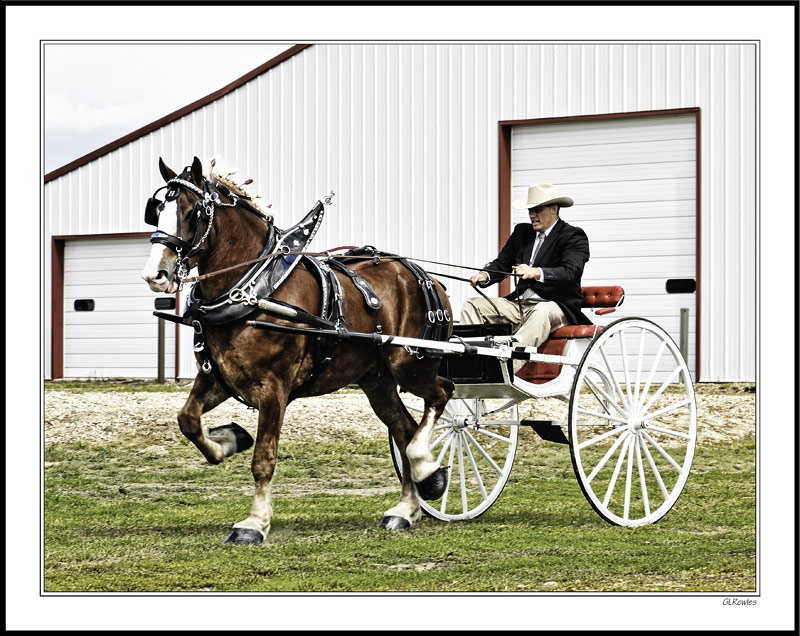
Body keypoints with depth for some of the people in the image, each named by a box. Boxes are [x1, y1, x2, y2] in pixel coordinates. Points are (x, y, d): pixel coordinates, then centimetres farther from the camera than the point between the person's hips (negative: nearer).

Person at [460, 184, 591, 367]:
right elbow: (502, 263, 14)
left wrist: (536, 272, -39)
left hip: (557, 306, -7)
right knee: (471, 305, -7)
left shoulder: (574, 237, -3)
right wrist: (485, 275, -11)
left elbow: (570, 272, -20)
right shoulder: (522, 232, 17)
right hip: (519, 304, 7)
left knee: (541, 312, -41)